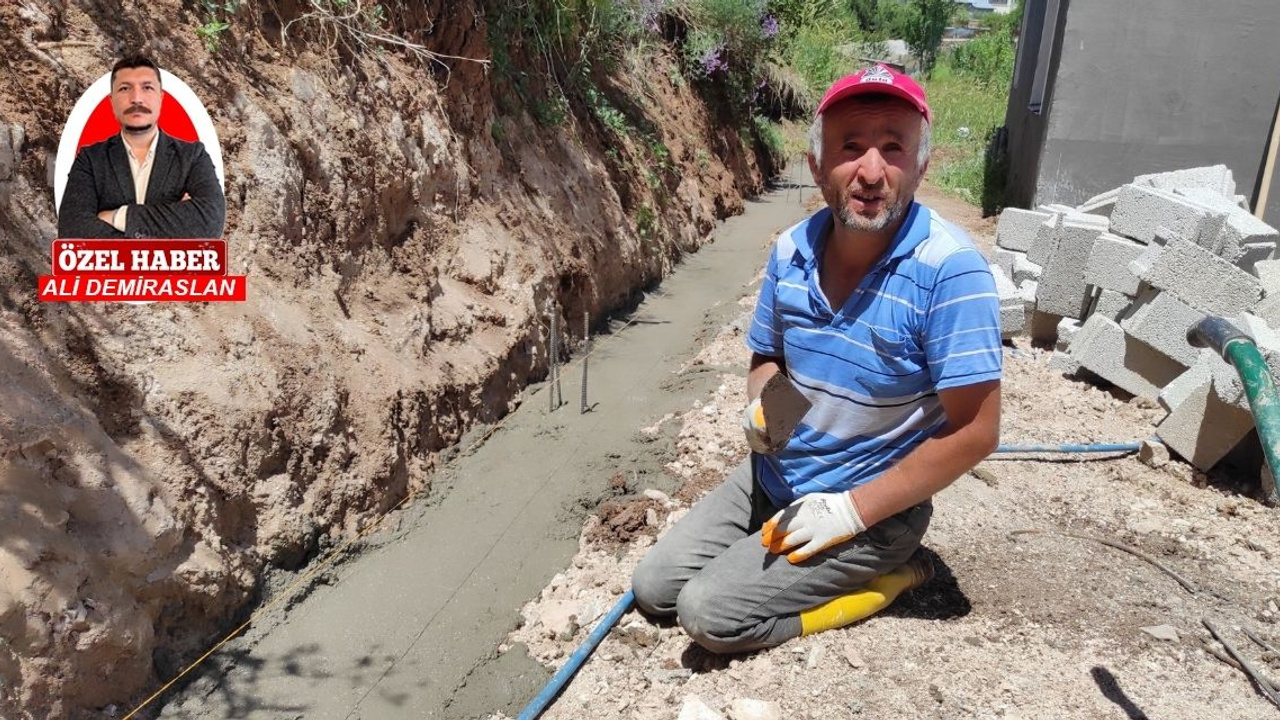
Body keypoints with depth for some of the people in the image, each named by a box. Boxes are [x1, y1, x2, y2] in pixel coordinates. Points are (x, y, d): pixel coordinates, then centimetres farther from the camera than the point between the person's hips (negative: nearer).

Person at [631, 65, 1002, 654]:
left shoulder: (949, 269, -24)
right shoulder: (792, 251, -5)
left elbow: (974, 432, -21)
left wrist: (853, 510, -19)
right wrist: (761, 405, -13)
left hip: (871, 507, -6)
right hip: (771, 476, 6)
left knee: (710, 613, -14)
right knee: (654, 586, 4)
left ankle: (884, 574, 4)